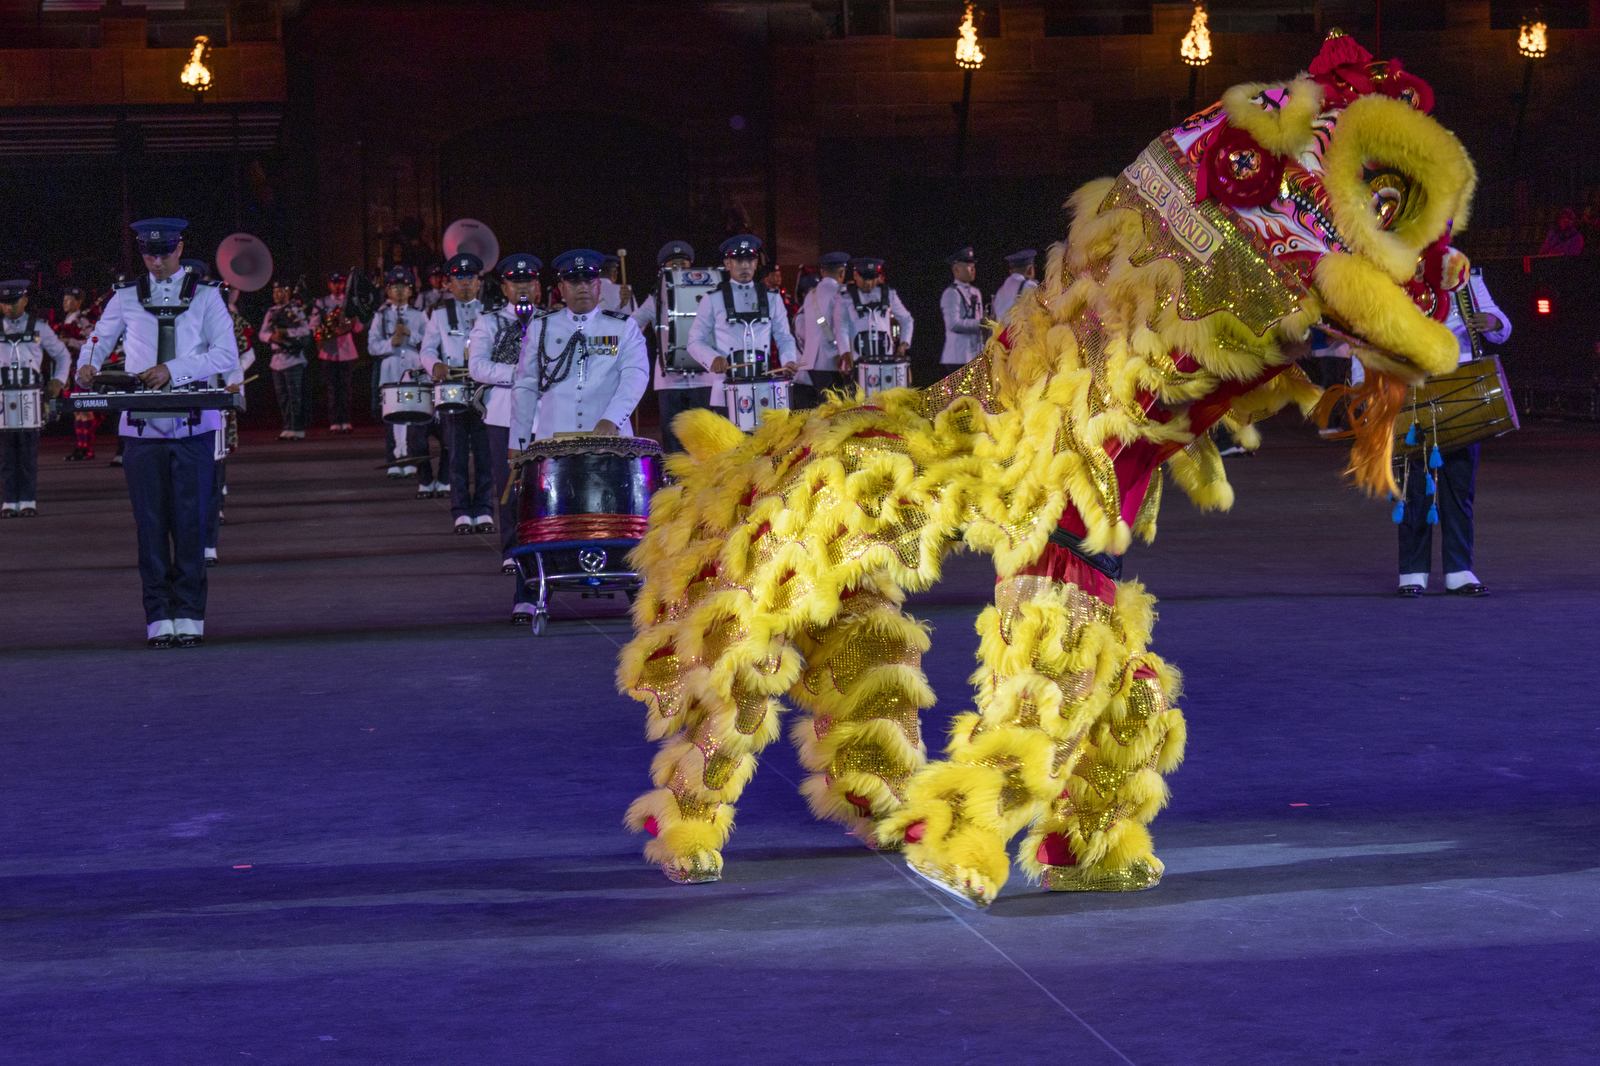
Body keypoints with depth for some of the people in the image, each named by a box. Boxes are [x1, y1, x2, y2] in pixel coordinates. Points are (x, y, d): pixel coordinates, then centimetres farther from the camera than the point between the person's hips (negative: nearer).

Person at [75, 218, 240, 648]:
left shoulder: (205, 296, 5)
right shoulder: (126, 297, 11)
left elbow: (227, 354, -4)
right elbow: (98, 342, 19)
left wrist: (173, 370, -16)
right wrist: (87, 367, -5)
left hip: (193, 425, -1)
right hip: (142, 426, 1)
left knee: (190, 522, -1)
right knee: (150, 523, 0)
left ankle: (189, 617, 5)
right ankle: (159, 620, 4)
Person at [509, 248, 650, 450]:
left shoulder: (624, 328, 9)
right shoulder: (540, 328, 14)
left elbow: (635, 376, -4)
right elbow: (525, 387, 14)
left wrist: (611, 420, -20)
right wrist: (517, 444, 9)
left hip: (610, 440, -1)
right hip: (552, 442, 1)